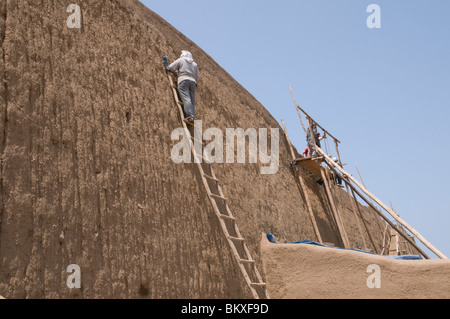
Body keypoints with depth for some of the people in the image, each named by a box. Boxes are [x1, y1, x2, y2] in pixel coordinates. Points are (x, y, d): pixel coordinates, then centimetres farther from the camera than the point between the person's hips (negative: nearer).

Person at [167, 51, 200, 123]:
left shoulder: (181, 60, 14)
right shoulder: (194, 64, 25)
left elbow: (171, 67, 9)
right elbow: (198, 76, 22)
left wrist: (177, 72, 26)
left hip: (183, 80, -5)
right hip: (193, 82, 5)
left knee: (186, 99, -19)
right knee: (192, 100, -2)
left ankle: (190, 116, -36)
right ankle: (193, 116, -19)